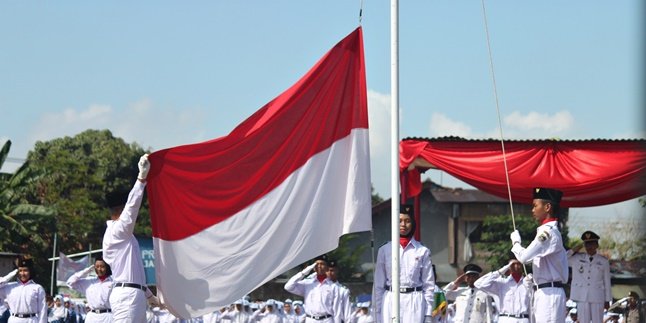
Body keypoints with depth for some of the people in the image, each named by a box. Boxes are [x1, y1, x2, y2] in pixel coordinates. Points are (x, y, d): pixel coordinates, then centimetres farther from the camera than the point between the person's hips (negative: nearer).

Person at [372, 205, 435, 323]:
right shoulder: (384, 250, 6)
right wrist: (377, 312, 4)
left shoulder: (422, 251, 5)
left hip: (414, 302, -1)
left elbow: (429, 284, 6)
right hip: (390, 301, 1)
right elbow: (378, 284, 8)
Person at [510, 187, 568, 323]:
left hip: (549, 295, -10)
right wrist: (533, 277, 10)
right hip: (543, 294, 10)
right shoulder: (548, 231, 18)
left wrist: (516, 242, 0)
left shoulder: (548, 232, -13)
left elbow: (524, 256, -19)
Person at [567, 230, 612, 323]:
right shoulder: (577, 258, 7)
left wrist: (607, 300, 5)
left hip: (597, 298, -1)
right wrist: (573, 250, 0)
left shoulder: (603, 261, 4)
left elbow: (607, 281, 6)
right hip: (582, 297, 1)